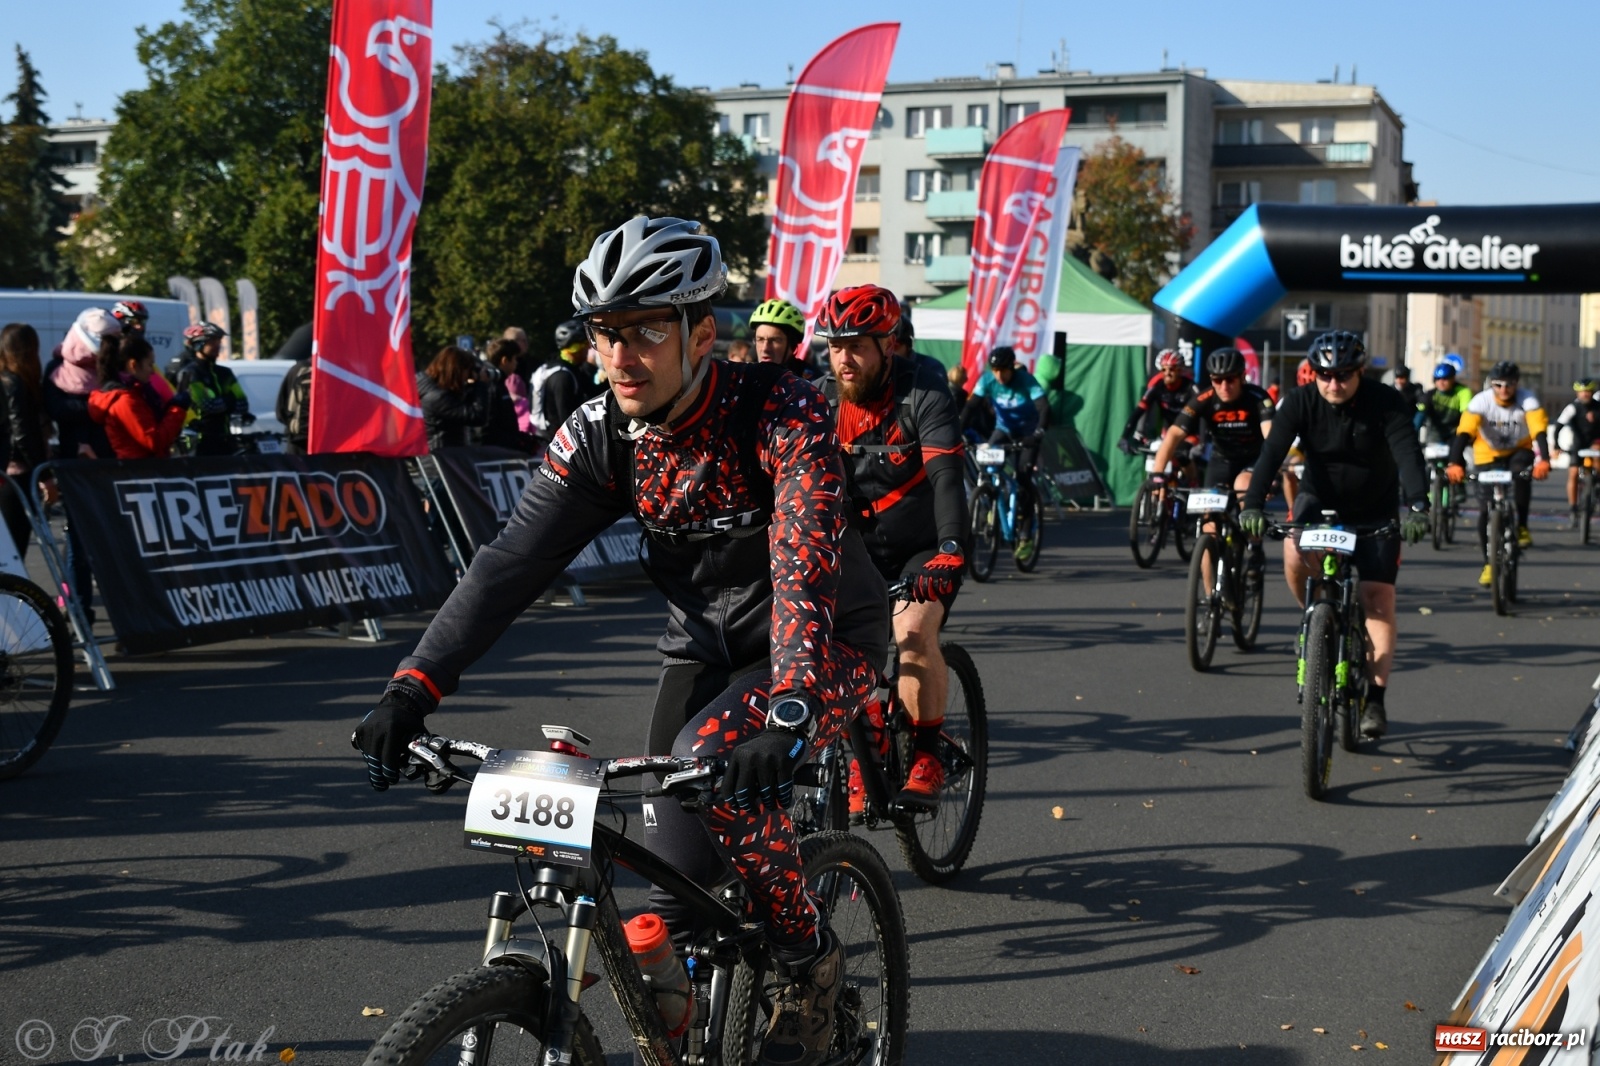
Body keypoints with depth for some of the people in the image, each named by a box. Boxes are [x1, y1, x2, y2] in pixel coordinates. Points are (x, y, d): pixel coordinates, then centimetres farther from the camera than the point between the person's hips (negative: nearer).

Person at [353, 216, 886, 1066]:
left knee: (718, 767, -30)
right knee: (675, 871, -3)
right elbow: (511, 563, -18)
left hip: (829, 639, -5)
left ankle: (810, 963, -7)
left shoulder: (783, 416, -27)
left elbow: (804, 569, -39)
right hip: (706, 645, 5)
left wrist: (789, 711, -55)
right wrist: (414, 686, -30)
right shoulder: (598, 437, -13)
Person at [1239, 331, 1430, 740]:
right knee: (1294, 554, -30)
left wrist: (1417, 506, -50)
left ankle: (1376, 699, -4)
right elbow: (1271, 452, -26)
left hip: (1375, 511, -1)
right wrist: (1252, 504, -42)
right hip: (1320, 498, 1)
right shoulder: (1301, 402, -16)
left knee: (1379, 598, -9)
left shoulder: (1386, 402, -20)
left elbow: (1409, 455, -33)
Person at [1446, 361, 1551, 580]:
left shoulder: (1527, 400, -22)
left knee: (1520, 472, -36)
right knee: (1486, 511, -7)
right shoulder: (1481, 401, -23)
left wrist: (1544, 460, -52)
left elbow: (1539, 431, -35)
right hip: (1488, 455, 0)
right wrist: (1455, 463, -49)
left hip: (1519, 451, 0)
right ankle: (1490, 563, 9)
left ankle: (1521, 527, -18)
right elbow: (1464, 432, -34)